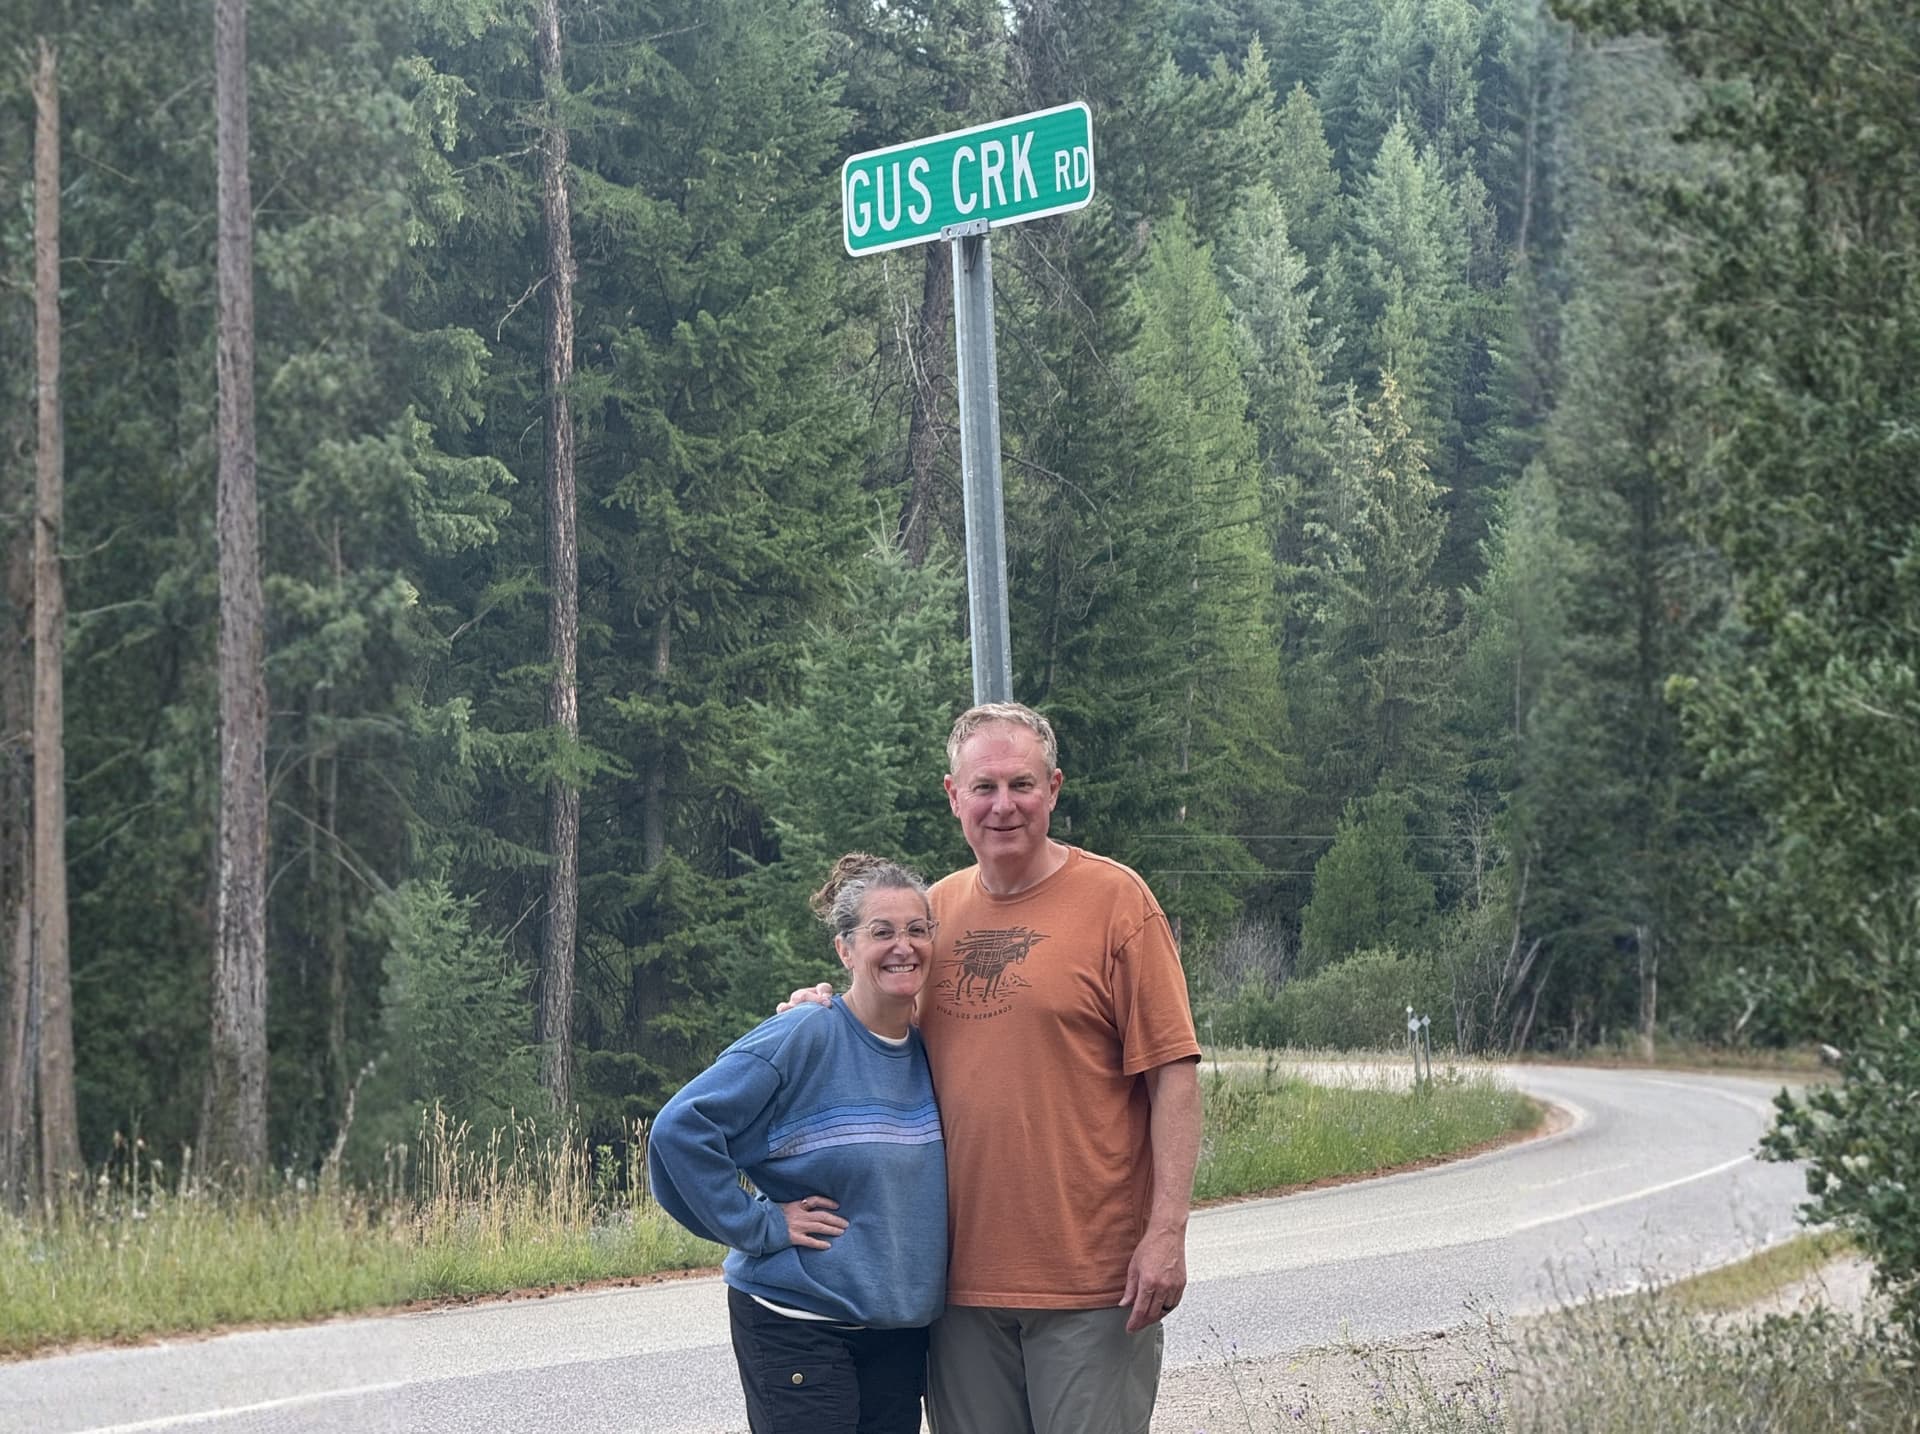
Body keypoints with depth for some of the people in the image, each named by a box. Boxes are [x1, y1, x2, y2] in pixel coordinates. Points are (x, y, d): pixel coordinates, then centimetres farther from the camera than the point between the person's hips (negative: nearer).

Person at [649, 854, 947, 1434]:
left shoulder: (930, 1054, 7)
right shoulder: (803, 1039, -13)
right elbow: (680, 1130, -19)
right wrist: (759, 1226, -17)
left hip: (900, 1330, 7)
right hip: (800, 1329, -6)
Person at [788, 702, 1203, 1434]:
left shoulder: (1115, 899, -3)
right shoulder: (935, 911, 12)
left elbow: (1172, 1073, -7)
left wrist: (1167, 1230, -14)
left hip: (1090, 1279, -5)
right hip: (965, 1277, 5)